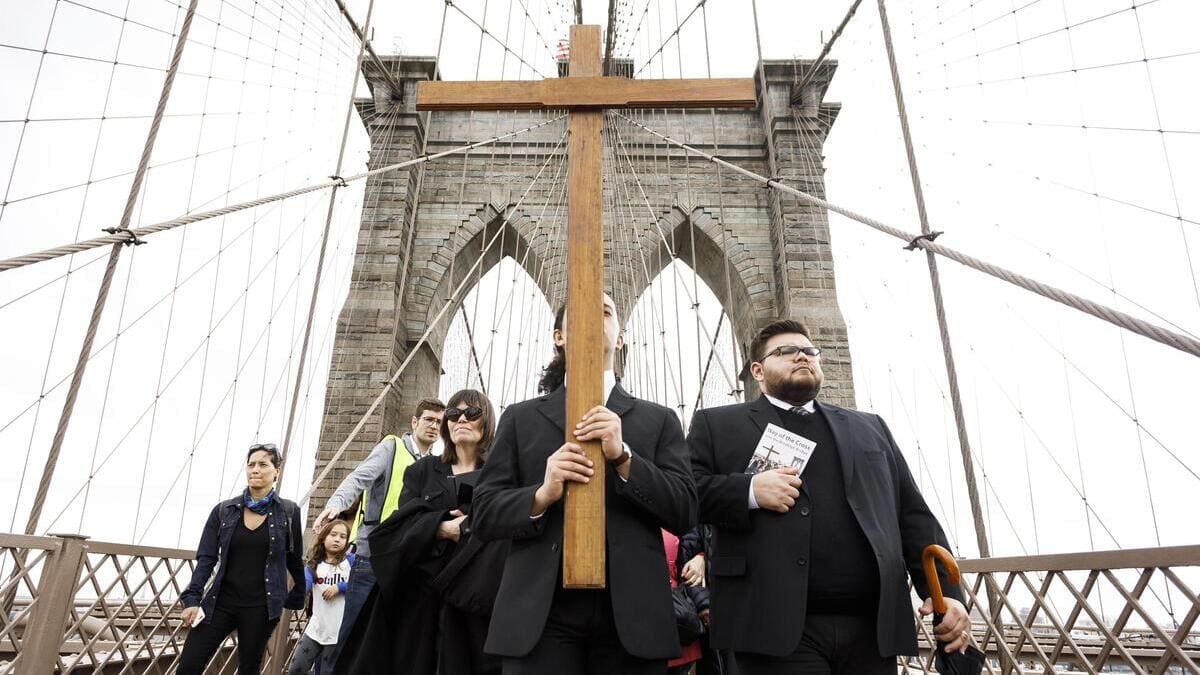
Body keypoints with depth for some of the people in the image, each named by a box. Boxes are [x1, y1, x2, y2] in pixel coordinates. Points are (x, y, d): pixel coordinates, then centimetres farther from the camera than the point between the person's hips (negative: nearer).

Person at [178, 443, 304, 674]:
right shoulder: (224, 510, 3)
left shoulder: (288, 512, -1)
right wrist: (192, 599, -7)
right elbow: (206, 558, 1)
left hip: (260, 607, -2)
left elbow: (294, 559, 6)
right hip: (221, 601, 2)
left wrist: (297, 598, 12)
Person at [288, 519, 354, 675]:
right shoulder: (314, 564, 3)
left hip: (339, 632, -3)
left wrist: (339, 587, -19)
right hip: (316, 628, 3)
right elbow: (304, 583, -15)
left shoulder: (351, 560, -5)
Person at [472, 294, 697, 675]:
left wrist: (623, 456, -13)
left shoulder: (659, 420, 8)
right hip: (541, 614, 0)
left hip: (631, 615, 1)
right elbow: (484, 514, 5)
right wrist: (541, 495, -15)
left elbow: (685, 514, 1)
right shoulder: (521, 418, 9)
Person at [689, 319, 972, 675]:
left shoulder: (869, 428, 20)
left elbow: (912, 515, 16)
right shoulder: (717, 425, 8)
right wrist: (749, 491, -14)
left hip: (872, 627, 4)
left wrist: (945, 590, 4)